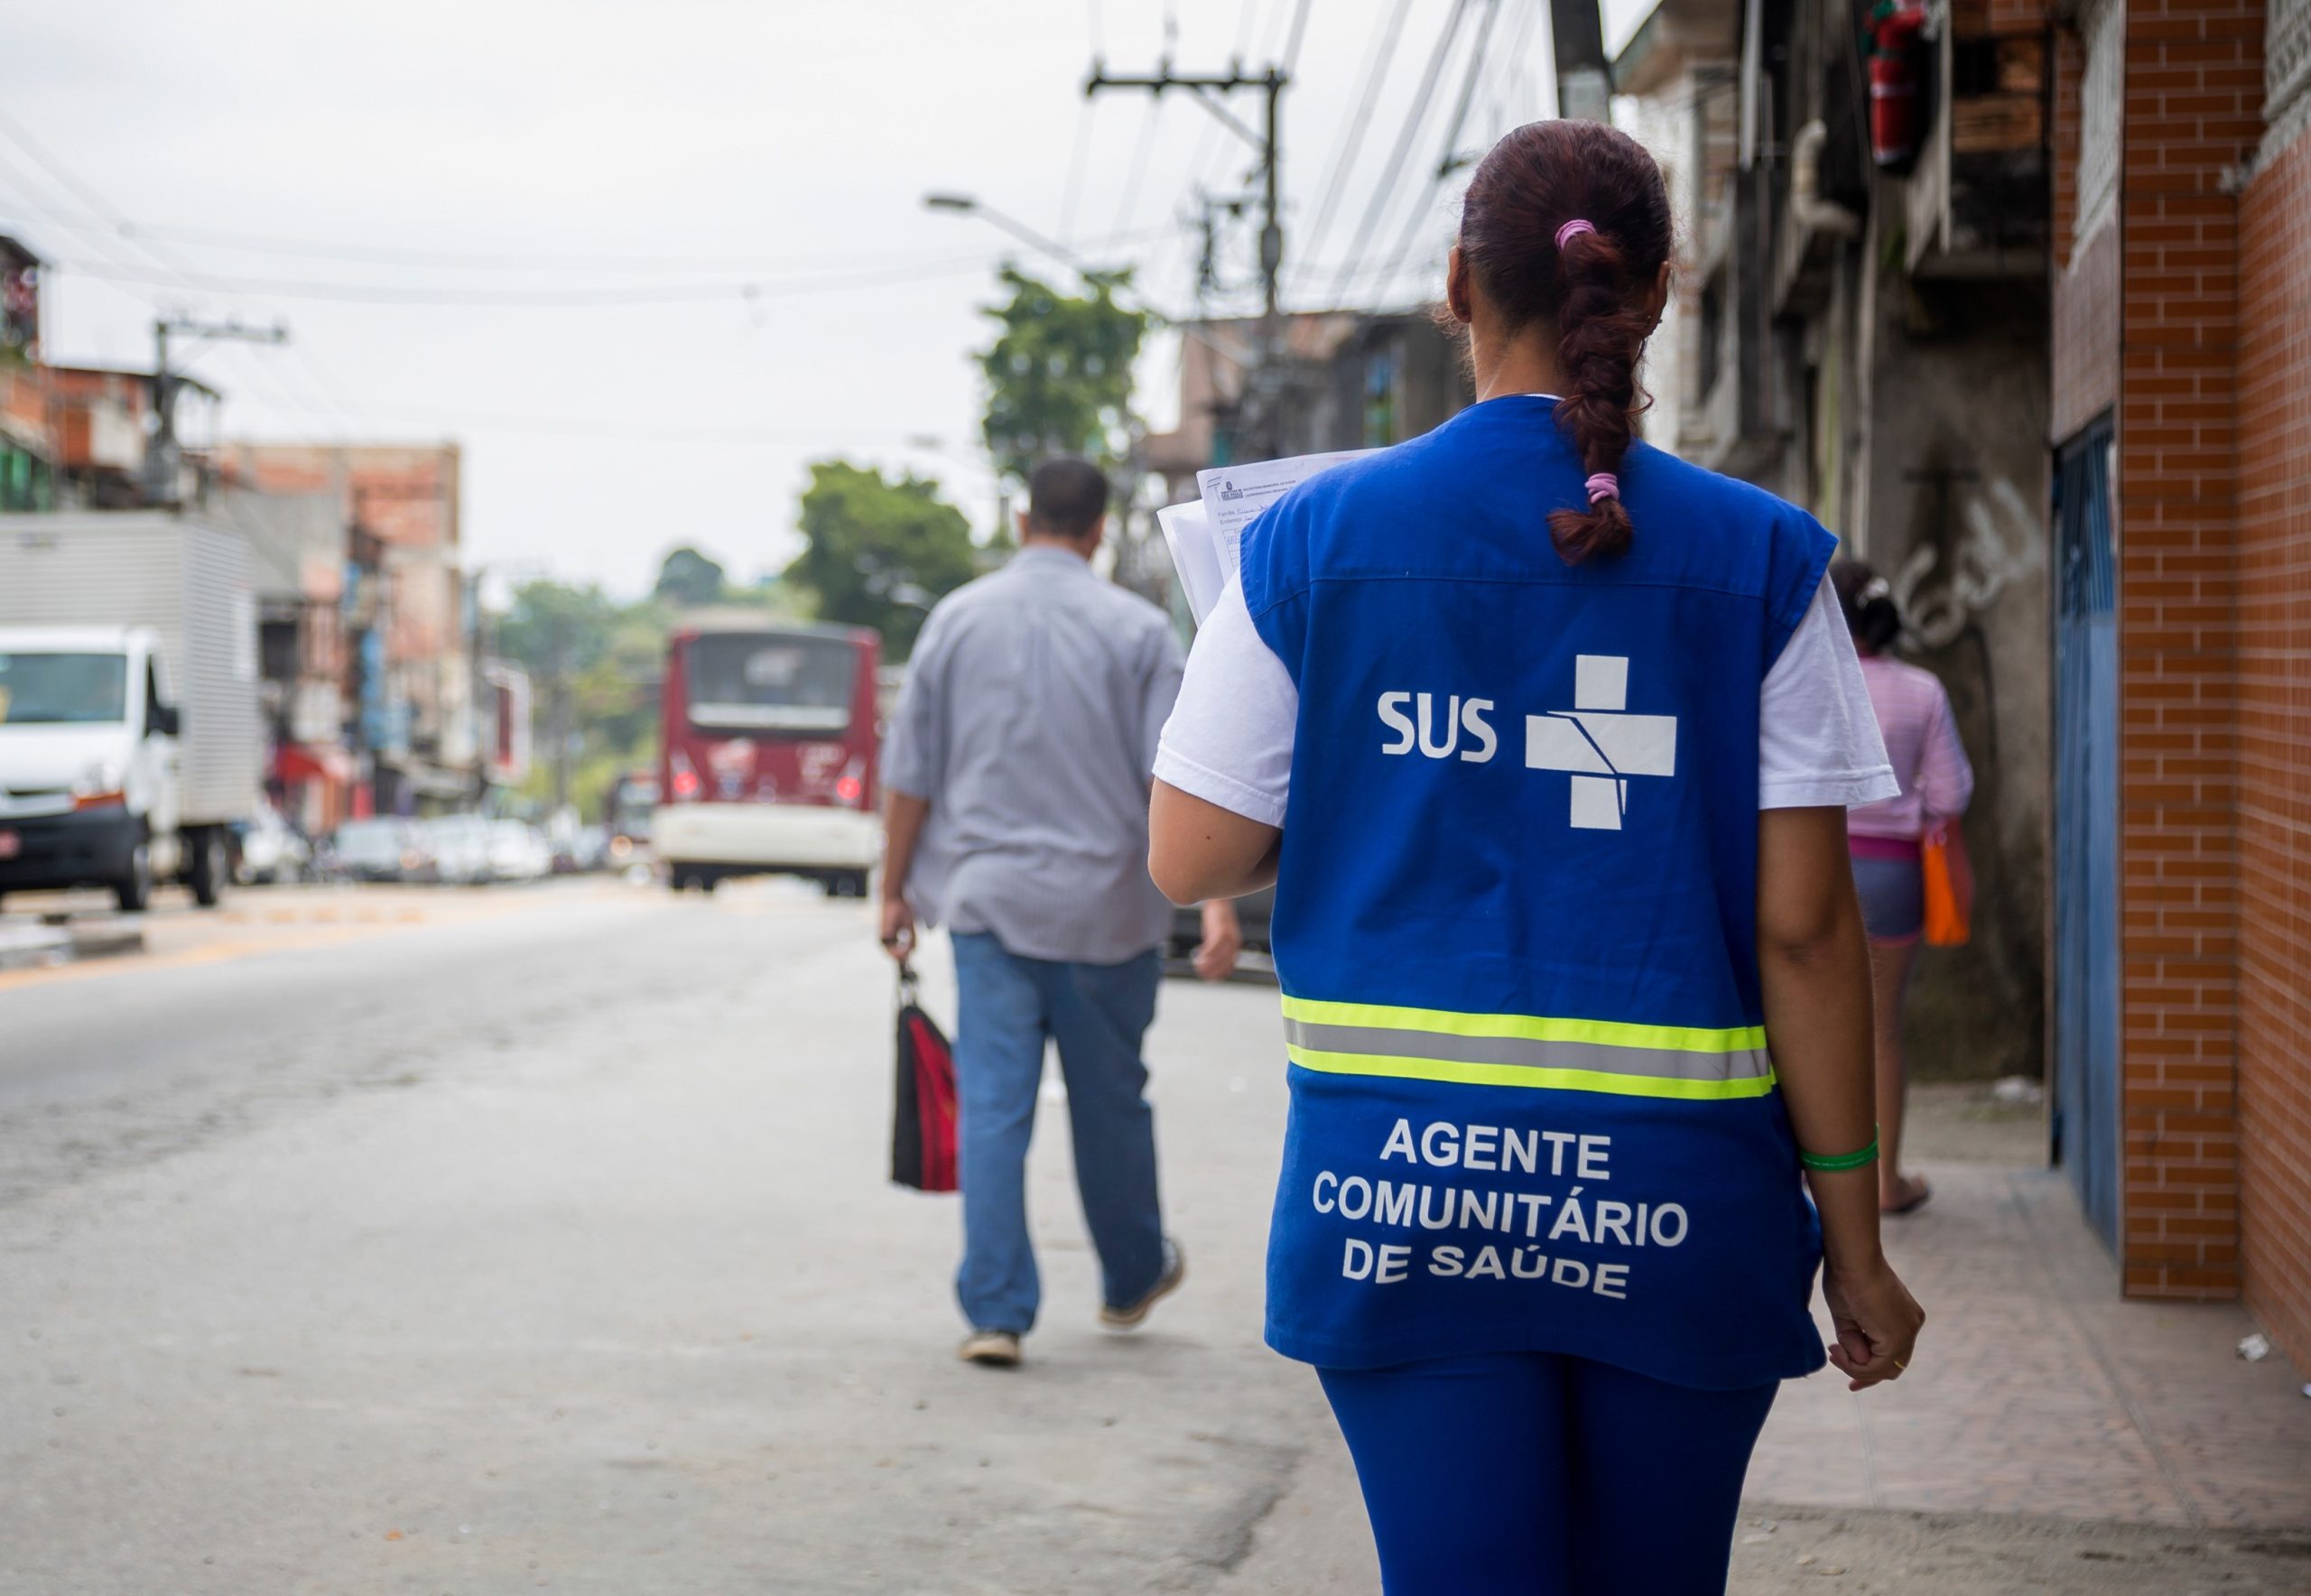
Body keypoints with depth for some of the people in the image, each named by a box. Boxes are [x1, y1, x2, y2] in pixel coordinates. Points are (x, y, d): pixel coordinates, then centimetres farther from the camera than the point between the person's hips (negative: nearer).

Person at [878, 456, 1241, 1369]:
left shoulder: (957, 620, 2)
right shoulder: (1135, 629, -3)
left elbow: (910, 777, 5)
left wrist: (895, 890, 14)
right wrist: (1216, 905, -12)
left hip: (987, 896, 1)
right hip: (1106, 907, -1)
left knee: (992, 1105, 1)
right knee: (1110, 1101, 15)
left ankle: (996, 1311, -4)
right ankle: (1132, 1279, 33)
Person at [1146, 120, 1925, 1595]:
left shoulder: (1312, 539, 0)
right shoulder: (1761, 561, -2)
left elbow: (1190, 859, 3)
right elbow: (1805, 926, -4)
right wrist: (1852, 1232, 2)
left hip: (1399, 1178, 0)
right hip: (1675, 1194, 0)